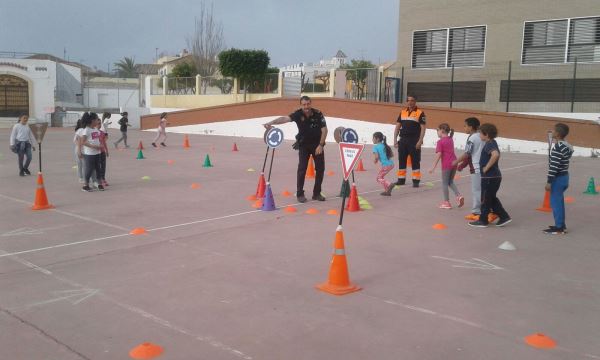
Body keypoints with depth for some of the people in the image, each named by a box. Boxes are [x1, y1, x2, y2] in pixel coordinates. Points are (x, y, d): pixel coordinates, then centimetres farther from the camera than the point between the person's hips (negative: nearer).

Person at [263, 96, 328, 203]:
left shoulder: (318, 114, -15)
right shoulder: (298, 114, -18)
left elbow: (324, 129, -11)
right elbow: (285, 118, -35)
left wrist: (320, 145, -17)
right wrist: (270, 123, -51)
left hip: (317, 144, 1)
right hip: (303, 144, -1)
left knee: (320, 168, 2)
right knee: (302, 169, -9)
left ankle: (317, 193, 14)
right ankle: (300, 194, 0)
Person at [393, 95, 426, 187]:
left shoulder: (420, 113, -2)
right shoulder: (403, 112, 11)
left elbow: (423, 128, -6)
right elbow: (397, 126, 13)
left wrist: (420, 141, -15)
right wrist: (395, 140, 7)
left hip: (414, 141, -5)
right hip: (403, 140, 5)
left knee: (415, 161, -1)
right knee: (401, 160, 8)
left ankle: (416, 181, 4)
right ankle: (401, 179, 17)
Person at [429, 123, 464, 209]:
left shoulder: (440, 141, -9)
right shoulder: (450, 140, 13)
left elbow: (438, 155, -16)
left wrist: (433, 167, -15)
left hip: (446, 164, -7)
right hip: (454, 163, 7)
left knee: (445, 183, 6)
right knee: (450, 182, 20)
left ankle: (446, 202, 9)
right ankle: (459, 196, 3)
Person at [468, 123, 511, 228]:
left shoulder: (489, 144, -18)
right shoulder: (493, 143, 12)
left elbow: (495, 155, -37)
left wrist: (486, 167, -27)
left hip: (489, 177, -10)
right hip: (495, 176, 10)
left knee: (485, 199, 2)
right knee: (492, 198, 18)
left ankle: (483, 220, 12)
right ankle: (504, 217, 19)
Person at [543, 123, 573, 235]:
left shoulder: (557, 147, -21)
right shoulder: (567, 146, 9)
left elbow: (554, 166, -22)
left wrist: (549, 181, -19)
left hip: (558, 178, -9)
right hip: (564, 176, 9)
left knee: (555, 202, -2)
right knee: (559, 202, 16)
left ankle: (559, 227, 3)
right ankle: (561, 225, 24)